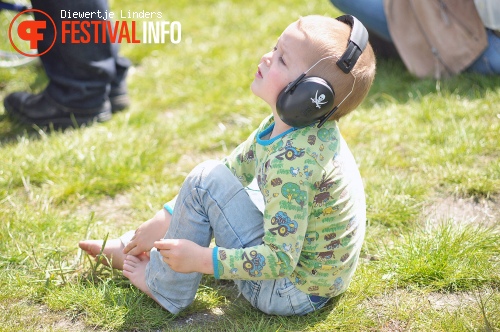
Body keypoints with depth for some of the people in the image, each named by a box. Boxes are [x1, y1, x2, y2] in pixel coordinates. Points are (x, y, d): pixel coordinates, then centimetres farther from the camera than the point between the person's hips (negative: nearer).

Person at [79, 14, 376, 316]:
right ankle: (128, 247, 27)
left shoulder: (294, 161, -31)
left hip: (294, 294, -10)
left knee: (206, 181, -16)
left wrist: (202, 259, -27)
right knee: (217, 179, 18)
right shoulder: (283, 125, -2)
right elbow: (232, 171, 6)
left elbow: (280, 260, -29)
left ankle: (165, 289, 3)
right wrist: (166, 218, 4)